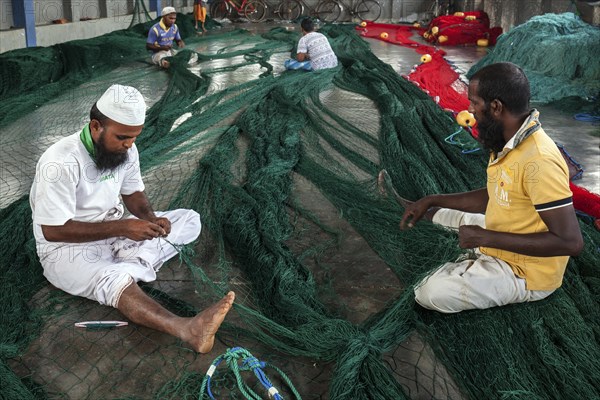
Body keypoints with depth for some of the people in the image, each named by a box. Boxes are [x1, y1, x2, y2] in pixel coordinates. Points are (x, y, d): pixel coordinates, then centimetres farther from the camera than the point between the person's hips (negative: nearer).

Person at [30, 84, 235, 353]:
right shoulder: (60, 163, -25)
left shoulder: (125, 150, -5)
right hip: (66, 248, -7)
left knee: (190, 220, -4)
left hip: (116, 232, 8)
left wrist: (151, 219, -14)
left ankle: (131, 267, -22)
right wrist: (122, 227, -30)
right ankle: (187, 329, -59)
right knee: (115, 281, -40)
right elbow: (53, 230, -25)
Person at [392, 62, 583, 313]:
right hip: (501, 243, 8)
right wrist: (431, 201, 4)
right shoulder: (508, 142, -4)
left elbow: (571, 242, -34)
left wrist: (486, 238, -30)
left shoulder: (539, 160, -34)